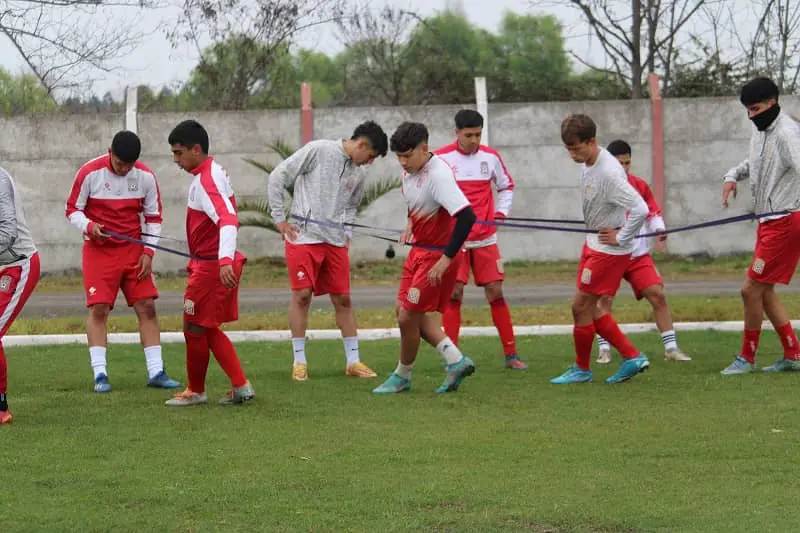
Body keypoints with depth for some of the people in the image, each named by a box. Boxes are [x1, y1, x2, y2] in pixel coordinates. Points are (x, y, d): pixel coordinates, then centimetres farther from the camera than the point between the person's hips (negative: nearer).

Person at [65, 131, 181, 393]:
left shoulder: (146, 177, -3)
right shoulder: (90, 173, -11)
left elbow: (153, 218, 6)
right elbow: (72, 209, -2)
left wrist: (148, 252, -3)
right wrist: (89, 226, -22)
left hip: (134, 250, 3)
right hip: (99, 250, -3)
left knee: (147, 306, -2)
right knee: (98, 309, -10)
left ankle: (155, 372, 3)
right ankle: (100, 374, -6)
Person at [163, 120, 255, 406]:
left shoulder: (205, 182, -20)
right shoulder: (215, 172, 11)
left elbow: (228, 220, -34)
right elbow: (228, 215, 23)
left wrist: (225, 260, -46)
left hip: (211, 267, -10)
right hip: (214, 263, 10)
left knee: (194, 327, 3)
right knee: (207, 329, 15)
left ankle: (196, 391, 17)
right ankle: (240, 386, 13)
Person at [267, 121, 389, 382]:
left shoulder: (358, 174, 12)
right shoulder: (318, 150, -7)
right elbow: (278, 177, -5)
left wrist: (347, 232, 10)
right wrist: (280, 218, -5)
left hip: (335, 241, 6)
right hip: (303, 236, -6)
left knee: (343, 299, 6)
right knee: (302, 295, -5)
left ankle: (353, 361, 13)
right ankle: (299, 361, 3)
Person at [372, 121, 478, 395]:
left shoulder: (438, 175, -26)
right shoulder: (410, 170, 2)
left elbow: (466, 217, -32)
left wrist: (446, 259, -31)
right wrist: (411, 224, 9)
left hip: (438, 255, -10)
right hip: (419, 250, 10)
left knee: (408, 317, -3)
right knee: (405, 310, 12)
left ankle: (402, 376, 18)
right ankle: (456, 361, 13)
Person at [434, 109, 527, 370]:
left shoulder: (490, 157, 4)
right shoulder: (441, 158, -5)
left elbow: (507, 186, 19)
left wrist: (501, 212, 5)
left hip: (485, 238, 3)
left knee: (495, 292, 1)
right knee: (454, 294, -8)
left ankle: (511, 355, 6)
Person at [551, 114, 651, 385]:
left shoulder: (609, 172, -26)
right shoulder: (589, 164, 3)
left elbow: (640, 209, -32)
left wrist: (620, 238, -20)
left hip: (609, 249, -10)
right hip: (593, 243, 10)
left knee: (581, 306, -2)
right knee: (589, 308, 12)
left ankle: (581, 369, 14)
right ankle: (632, 357, 16)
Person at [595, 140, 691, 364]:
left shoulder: (640, 185, 5)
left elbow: (654, 212, 9)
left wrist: (659, 228, -11)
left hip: (639, 255, 3)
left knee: (658, 295, -4)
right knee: (604, 298, -13)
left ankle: (671, 348, 1)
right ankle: (604, 349, -3)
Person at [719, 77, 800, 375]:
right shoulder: (759, 131, 12)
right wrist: (733, 175, 13)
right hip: (768, 221, 10)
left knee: (752, 289, -7)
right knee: (763, 290, 13)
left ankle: (747, 358, 7)